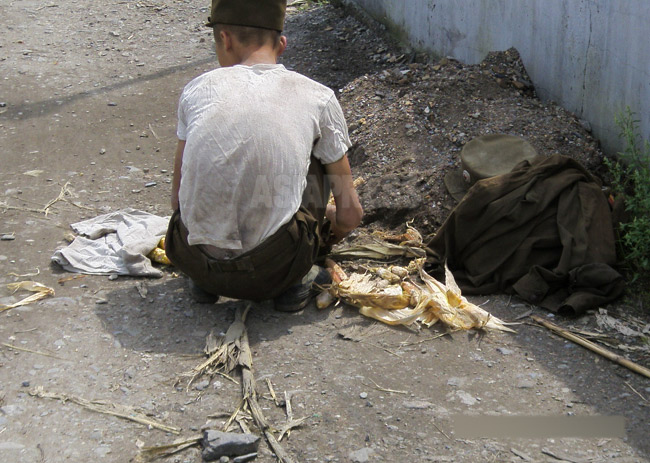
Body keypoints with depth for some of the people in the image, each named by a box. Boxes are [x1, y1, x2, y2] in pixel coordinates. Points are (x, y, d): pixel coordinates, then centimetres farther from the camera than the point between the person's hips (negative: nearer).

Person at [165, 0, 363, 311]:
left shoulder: (198, 90, 7)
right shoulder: (318, 98, 5)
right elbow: (350, 214, 9)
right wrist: (325, 235, 34)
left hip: (192, 260, 2)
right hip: (274, 271, -1)